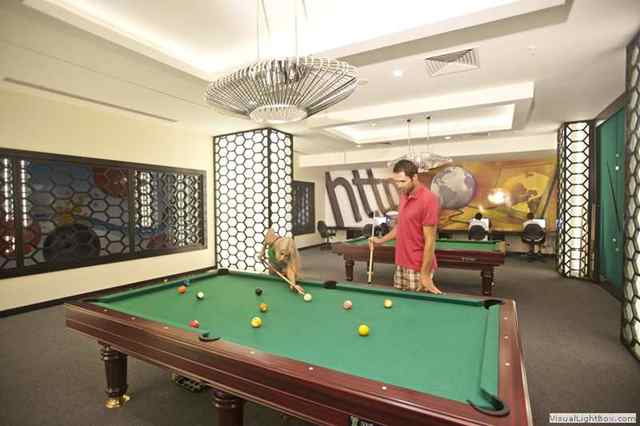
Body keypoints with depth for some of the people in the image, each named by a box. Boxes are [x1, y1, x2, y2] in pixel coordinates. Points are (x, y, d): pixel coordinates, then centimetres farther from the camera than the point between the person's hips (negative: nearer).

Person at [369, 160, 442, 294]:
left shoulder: (428, 200, -19)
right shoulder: (404, 196, 6)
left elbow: (430, 241, -18)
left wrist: (425, 274, -17)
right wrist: (381, 240, 9)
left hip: (418, 267, -7)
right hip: (401, 264, 7)